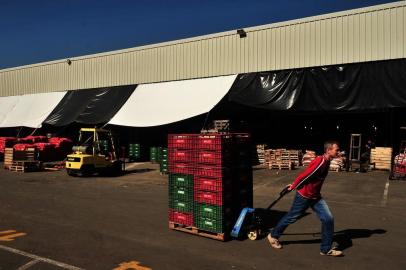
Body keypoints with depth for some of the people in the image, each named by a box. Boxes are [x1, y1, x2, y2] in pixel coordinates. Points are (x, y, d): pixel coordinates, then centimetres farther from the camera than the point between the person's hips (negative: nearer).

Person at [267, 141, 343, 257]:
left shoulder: (326, 161, 2)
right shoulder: (320, 162, -28)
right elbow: (304, 175, -22)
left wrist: (294, 185, 13)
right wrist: (293, 187, -8)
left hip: (315, 197, 8)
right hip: (304, 196, -8)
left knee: (328, 219, -2)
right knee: (291, 217, 9)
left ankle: (326, 249, 10)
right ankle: (273, 235, 30)